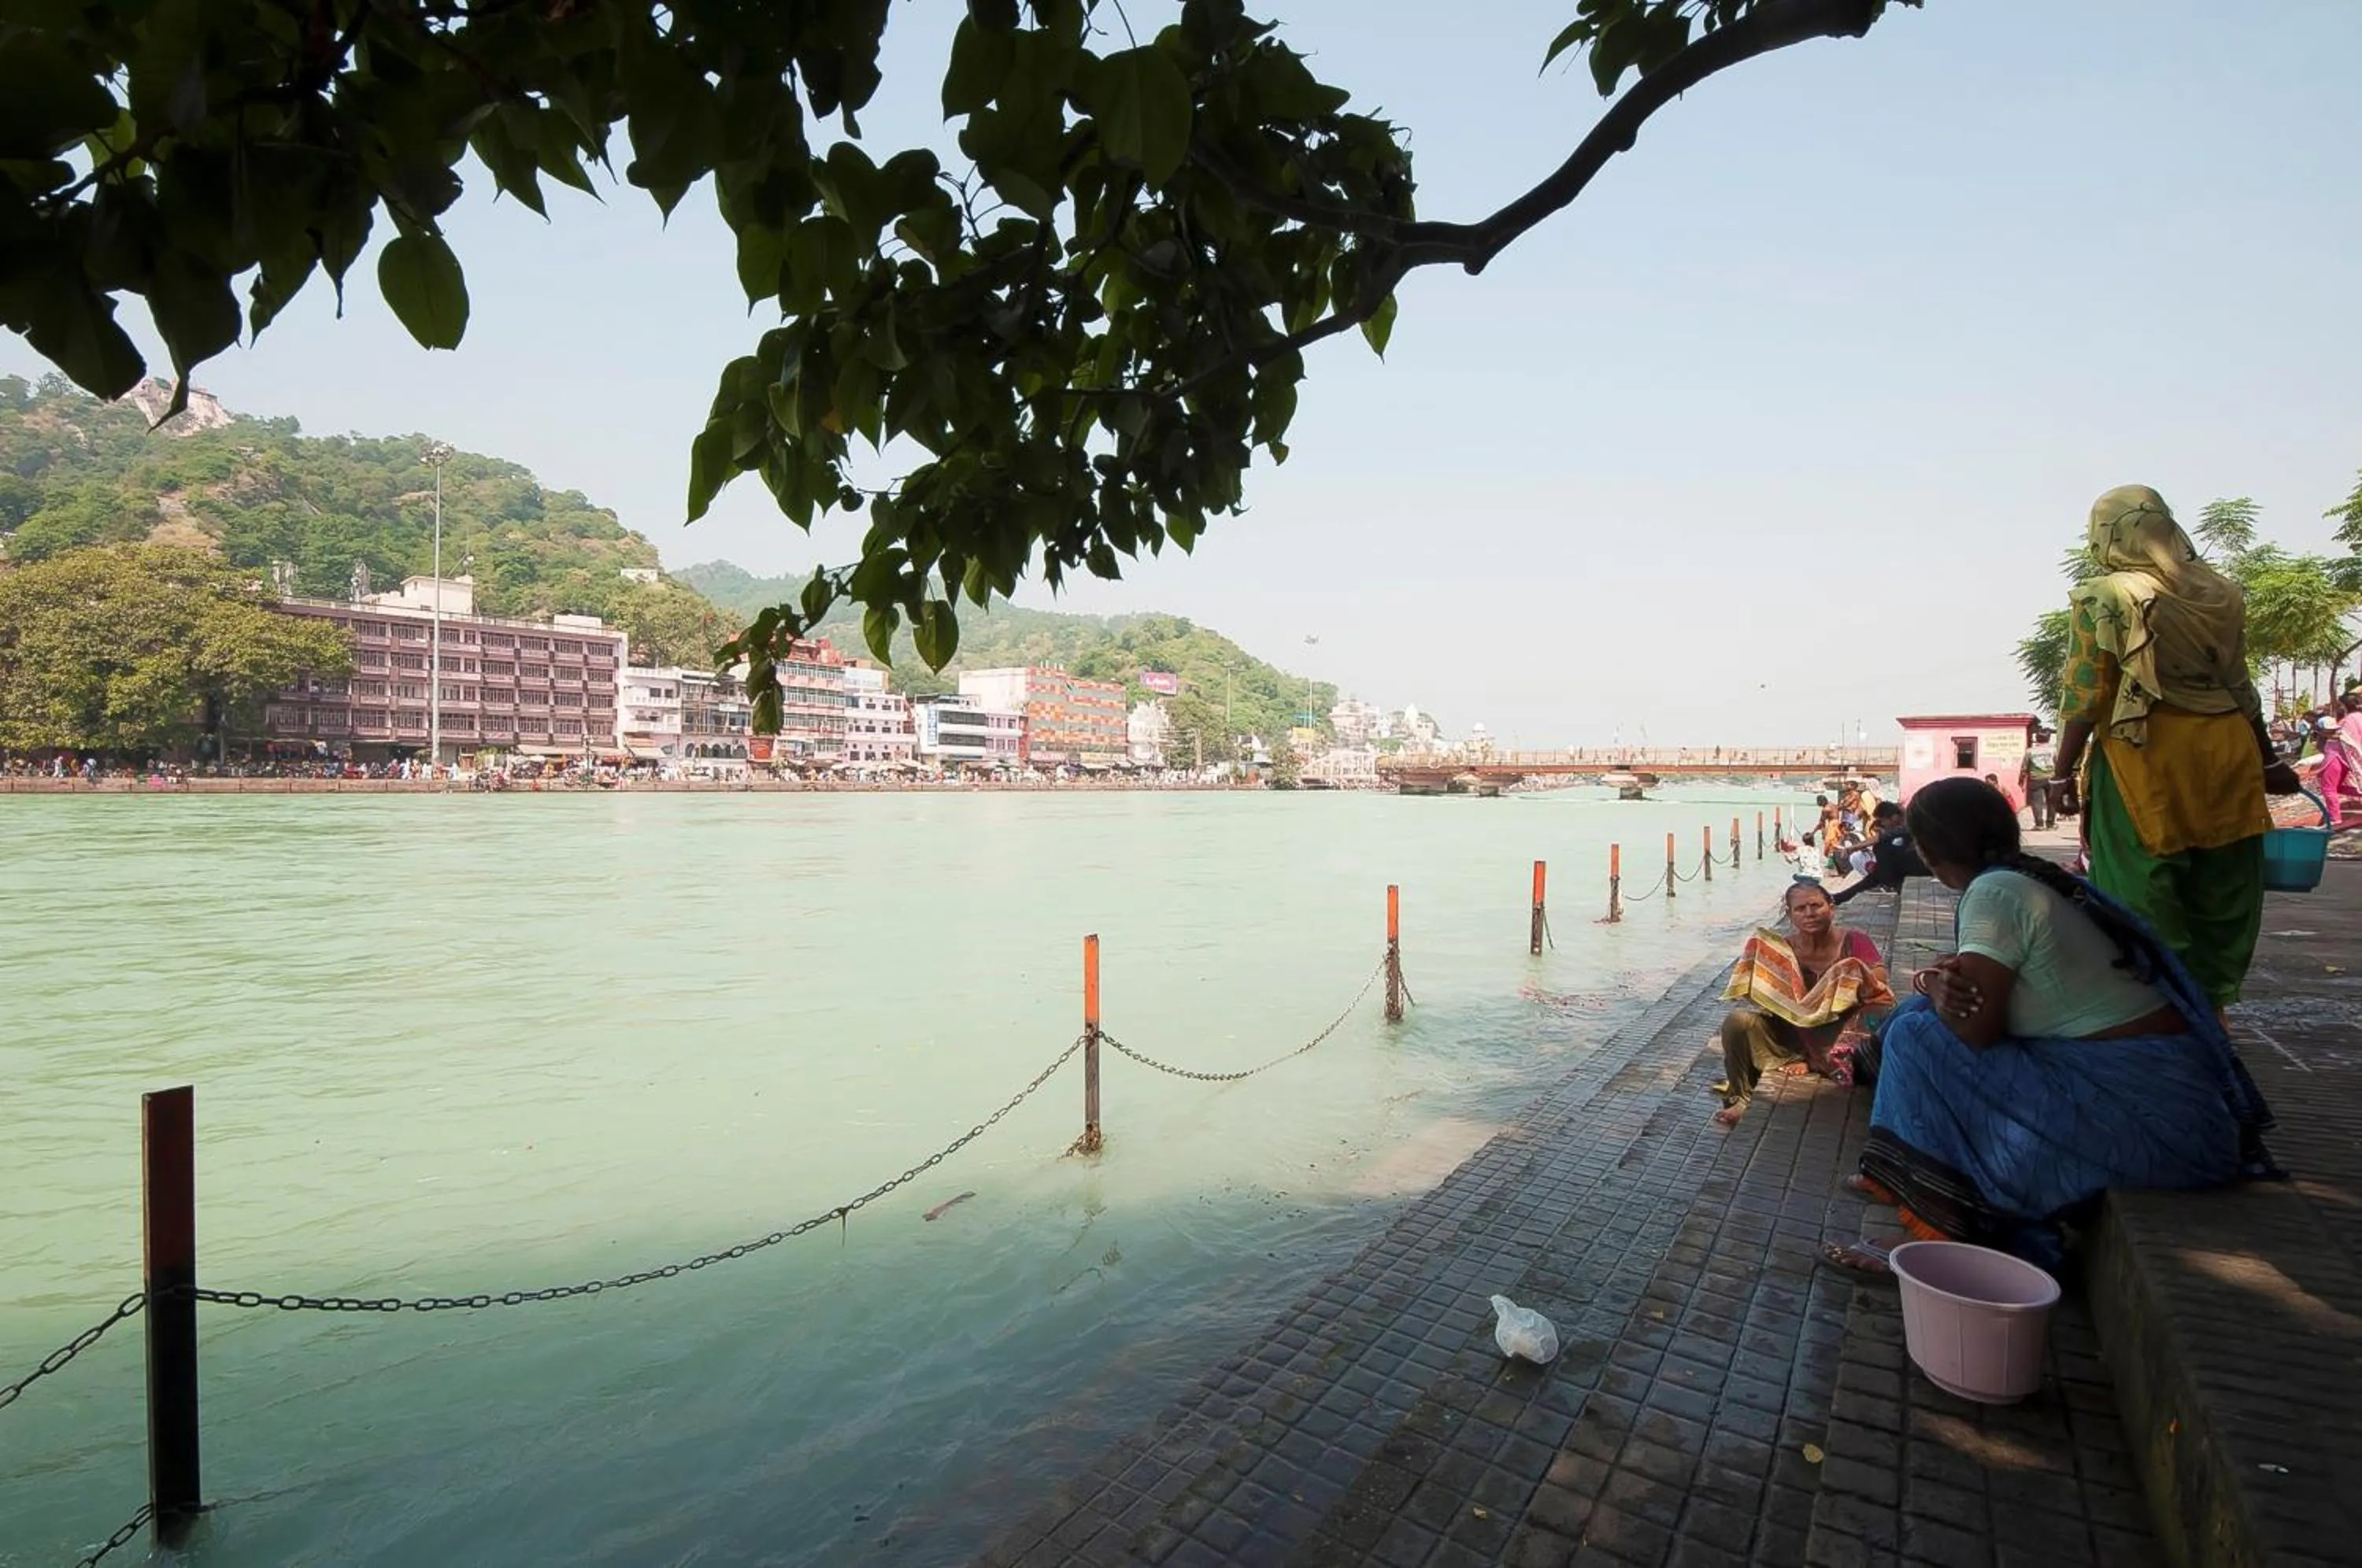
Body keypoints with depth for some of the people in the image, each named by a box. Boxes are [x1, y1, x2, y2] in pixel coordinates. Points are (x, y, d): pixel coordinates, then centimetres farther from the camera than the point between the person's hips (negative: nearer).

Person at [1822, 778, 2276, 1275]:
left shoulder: (1994, 892, -17)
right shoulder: (2031, 880, 10)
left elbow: (1976, 1032, -20)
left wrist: (1936, 986, -1)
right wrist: (1939, 983, -5)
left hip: (2138, 1110, -9)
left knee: (1918, 1038, -13)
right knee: (1925, 1019, 12)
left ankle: (1940, 1237, -8)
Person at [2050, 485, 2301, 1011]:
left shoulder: (2103, 599, -8)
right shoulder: (2220, 593, 8)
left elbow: (2084, 698, -12)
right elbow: (2239, 688, 13)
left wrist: (2064, 772, -7)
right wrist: (2269, 760, 22)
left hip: (2144, 765, -6)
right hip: (2226, 757, 6)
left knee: (2146, 898, 3)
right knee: (2222, 897, 15)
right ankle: (2210, 1004, 25)